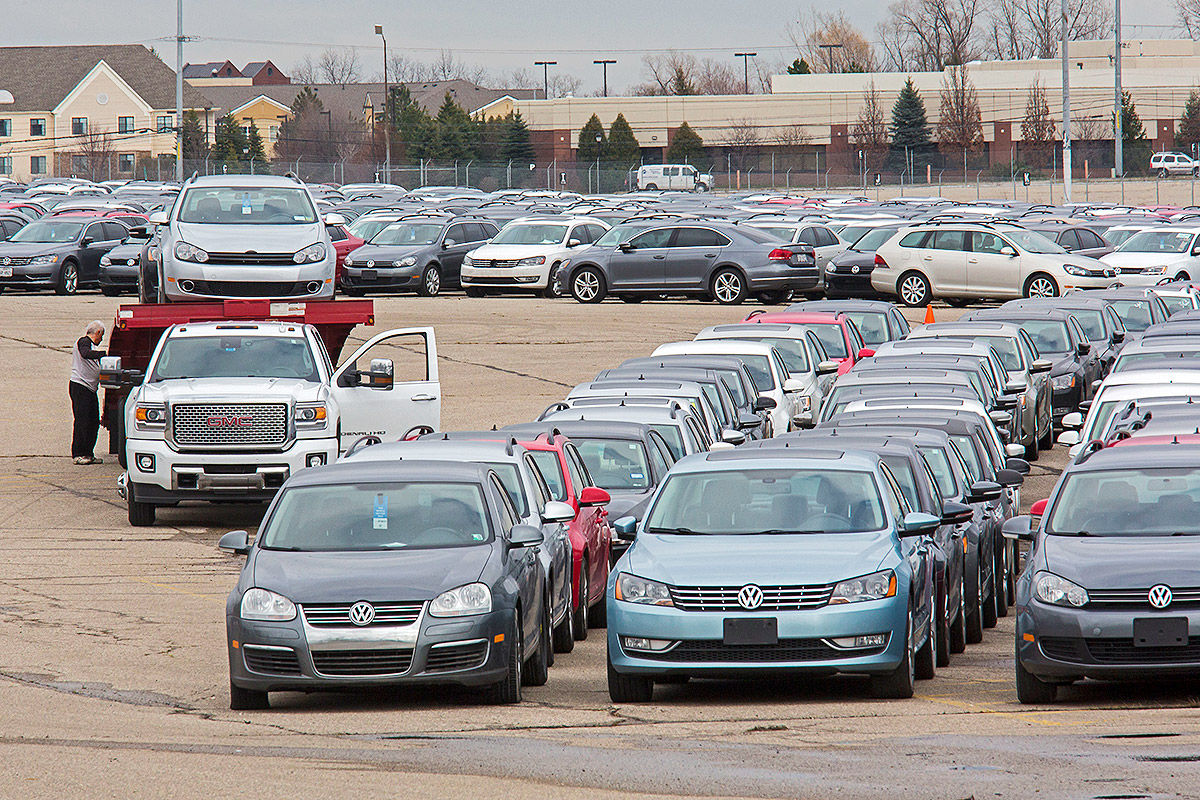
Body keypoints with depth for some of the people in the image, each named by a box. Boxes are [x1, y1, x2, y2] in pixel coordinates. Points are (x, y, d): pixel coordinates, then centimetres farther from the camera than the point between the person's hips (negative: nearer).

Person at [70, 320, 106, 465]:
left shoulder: (90, 344, 23)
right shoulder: (83, 342, -7)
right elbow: (86, 354, -29)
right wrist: (105, 354, -33)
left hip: (90, 388, 10)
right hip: (79, 386, -10)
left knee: (94, 422, 7)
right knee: (82, 421, -10)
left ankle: (88, 454, 12)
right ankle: (78, 454, -8)